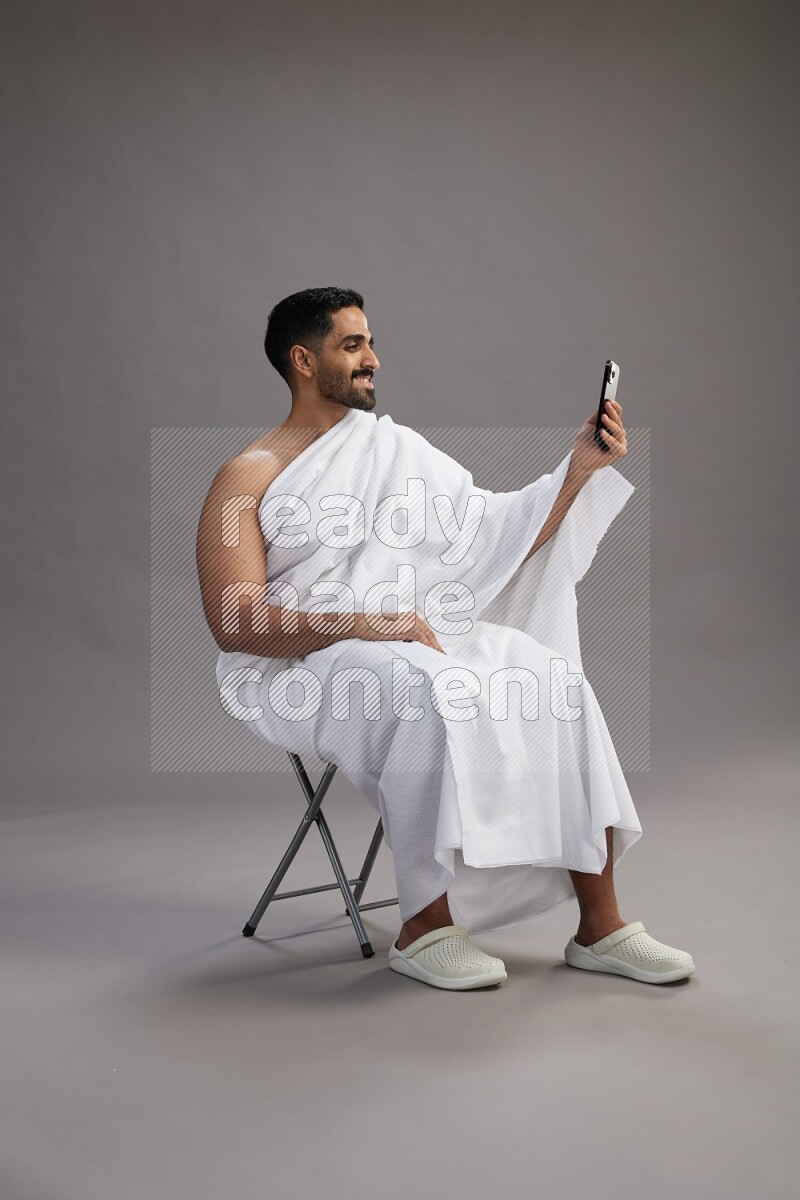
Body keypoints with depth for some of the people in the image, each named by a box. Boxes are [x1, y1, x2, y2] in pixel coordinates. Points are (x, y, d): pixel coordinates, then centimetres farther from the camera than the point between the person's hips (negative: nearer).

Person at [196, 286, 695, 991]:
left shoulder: (396, 448, 17)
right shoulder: (248, 478, 0)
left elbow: (499, 535, 14)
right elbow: (235, 623, -12)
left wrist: (581, 468, 2)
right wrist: (364, 623, -23)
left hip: (414, 636, 5)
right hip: (297, 665, -5)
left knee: (550, 675, -20)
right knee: (429, 693, -36)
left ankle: (600, 925, -17)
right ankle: (425, 928, -23)